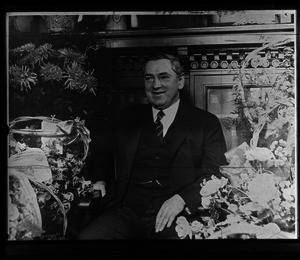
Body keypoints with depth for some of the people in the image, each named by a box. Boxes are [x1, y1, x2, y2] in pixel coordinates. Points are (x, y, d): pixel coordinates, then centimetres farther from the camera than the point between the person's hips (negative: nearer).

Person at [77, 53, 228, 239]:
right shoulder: (127, 119, 18)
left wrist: (181, 200, -19)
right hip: (126, 210, 3)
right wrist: (101, 180, 5)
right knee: (87, 237, -24)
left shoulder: (206, 123, 7)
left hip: (175, 217, -3)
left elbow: (215, 174, -2)